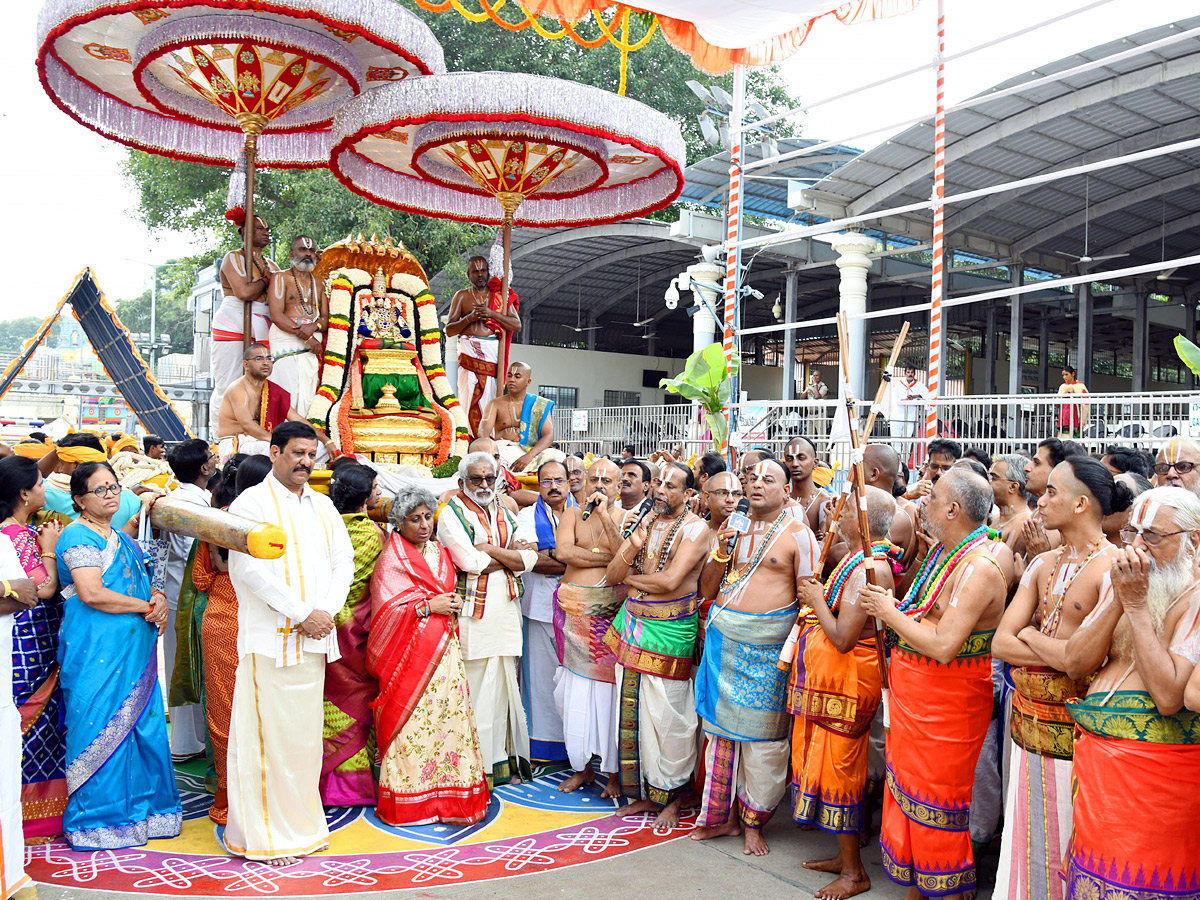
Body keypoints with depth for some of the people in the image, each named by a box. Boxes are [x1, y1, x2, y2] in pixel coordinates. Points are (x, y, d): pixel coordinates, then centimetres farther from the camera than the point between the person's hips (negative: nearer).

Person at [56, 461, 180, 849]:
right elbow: (91, 593, -21)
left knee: (142, 725, 10)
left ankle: (139, 808, 21)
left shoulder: (121, 537, 18)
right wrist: (146, 607, -13)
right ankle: (99, 820, 12)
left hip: (134, 652, 8)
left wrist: (159, 599, 2)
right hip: (96, 652, -8)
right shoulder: (78, 536, -9)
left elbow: (141, 581, 25)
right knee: (102, 728, -1)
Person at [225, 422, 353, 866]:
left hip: (315, 637, 6)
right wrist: (301, 614, -15)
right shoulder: (251, 503, -4)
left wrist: (327, 612, -6)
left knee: (304, 734, 12)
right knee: (269, 735, -2)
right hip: (270, 638, -6)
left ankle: (302, 826, 23)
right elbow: (250, 568, -14)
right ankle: (263, 835, 9)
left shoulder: (322, 505, 15)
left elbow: (344, 560, 10)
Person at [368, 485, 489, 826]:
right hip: (408, 652, -6)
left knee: (447, 713, 2)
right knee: (410, 719, -5)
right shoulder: (390, 558, -3)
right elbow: (386, 609, -10)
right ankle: (408, 801, 5)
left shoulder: (440, 552, 17)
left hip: (443, 649, 6)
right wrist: (428, 606, -13)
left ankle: (447, 794, 11)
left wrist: (454, 602, 3)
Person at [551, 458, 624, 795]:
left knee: (608, 685, -2)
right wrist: (607, 557, -9)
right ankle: (581, 766, 21)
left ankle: (613, 769, 12)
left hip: (611, 611, -2)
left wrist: (606, 517, -14)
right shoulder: (573, 514, 10)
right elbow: (563, 551, -8)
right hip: (575, 609, 2)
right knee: (576, 689, 6)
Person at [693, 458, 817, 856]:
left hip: (768, 644, -4)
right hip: (724, 637, 5)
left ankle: (753, 822, 18)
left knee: (762, 736, 2)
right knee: (721, 725, 10)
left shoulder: (798, 534, -3)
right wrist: (720, 553, -5)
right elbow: (707, 590, 11)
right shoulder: (732, 527, 12)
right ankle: (722, 815, 24)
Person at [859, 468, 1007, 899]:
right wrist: (890, 603, 2)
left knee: (936, 805, 3)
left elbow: (943, 646, -29)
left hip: (948, 701, -9)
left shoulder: (979, 568, -22)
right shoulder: (941, 552, 8)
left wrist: (888, 611, -18)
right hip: (913, 694, 9)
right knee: (908, 796, 18)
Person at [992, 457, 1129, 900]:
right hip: (1028, 717, 7)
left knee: (1068, 844, 6)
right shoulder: (1043, 565, 9)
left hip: (1074, 726, -6)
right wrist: (1061, 654, -12)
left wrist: (1030, 635, -7)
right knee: (1028, 837, 16)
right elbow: (1001, 643, 3)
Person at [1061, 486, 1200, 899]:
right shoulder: (1124, 583, 8)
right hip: (1095, 757, 6)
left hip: (1157, 771, -6)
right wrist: (1119, 601, -11)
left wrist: (1137, 606, -20)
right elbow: (1074, 664, -1)